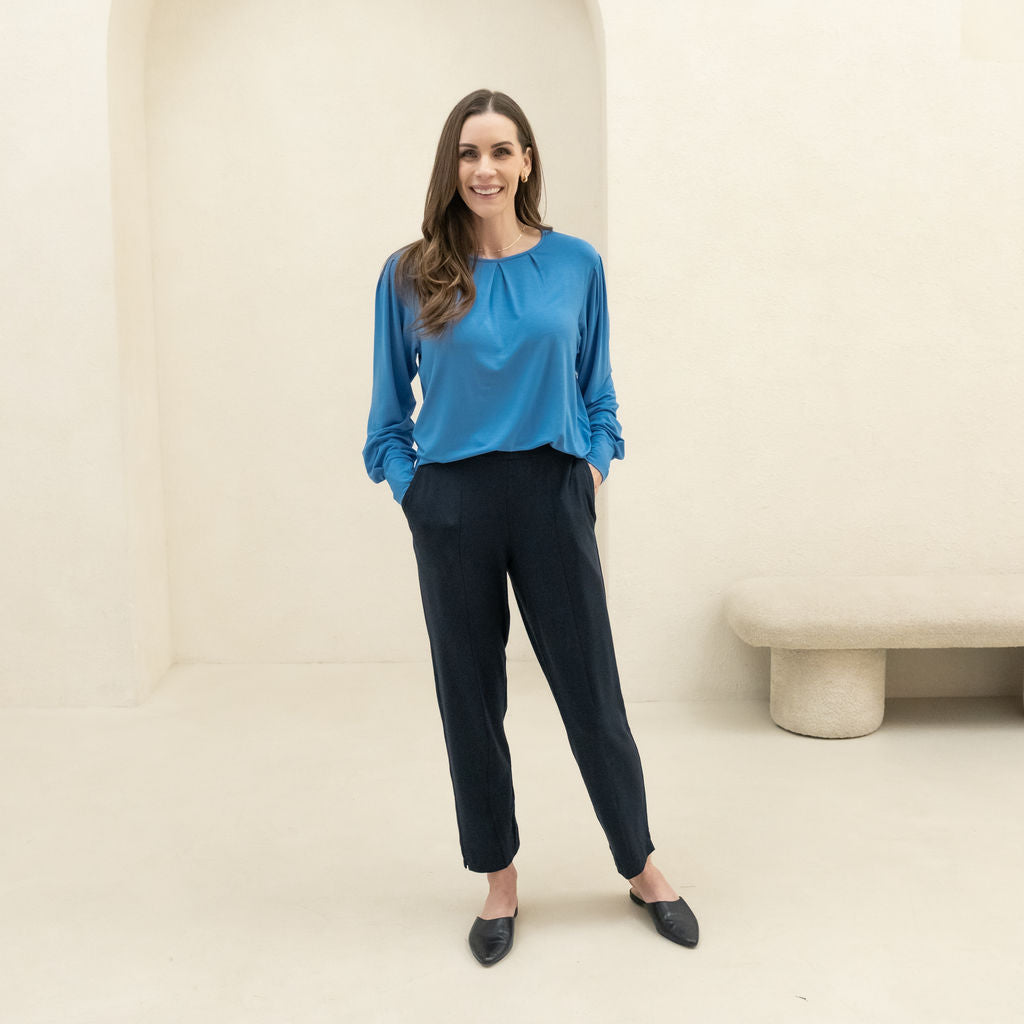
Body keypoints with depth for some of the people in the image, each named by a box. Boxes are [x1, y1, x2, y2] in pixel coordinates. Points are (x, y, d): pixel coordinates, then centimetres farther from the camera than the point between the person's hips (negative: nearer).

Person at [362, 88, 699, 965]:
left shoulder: (575, 265, 4)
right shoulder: (411, 276, 2)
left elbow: (597, 392, 11)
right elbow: (389, 408, 8)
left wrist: (593, 468, 0)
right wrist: (409, 485, -2)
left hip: (552, 498, 0)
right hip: (452, 508, 1)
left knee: (592, 690, 6)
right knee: (470, 698, 9)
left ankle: (642, 868, 28)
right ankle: (499, 883, 28)